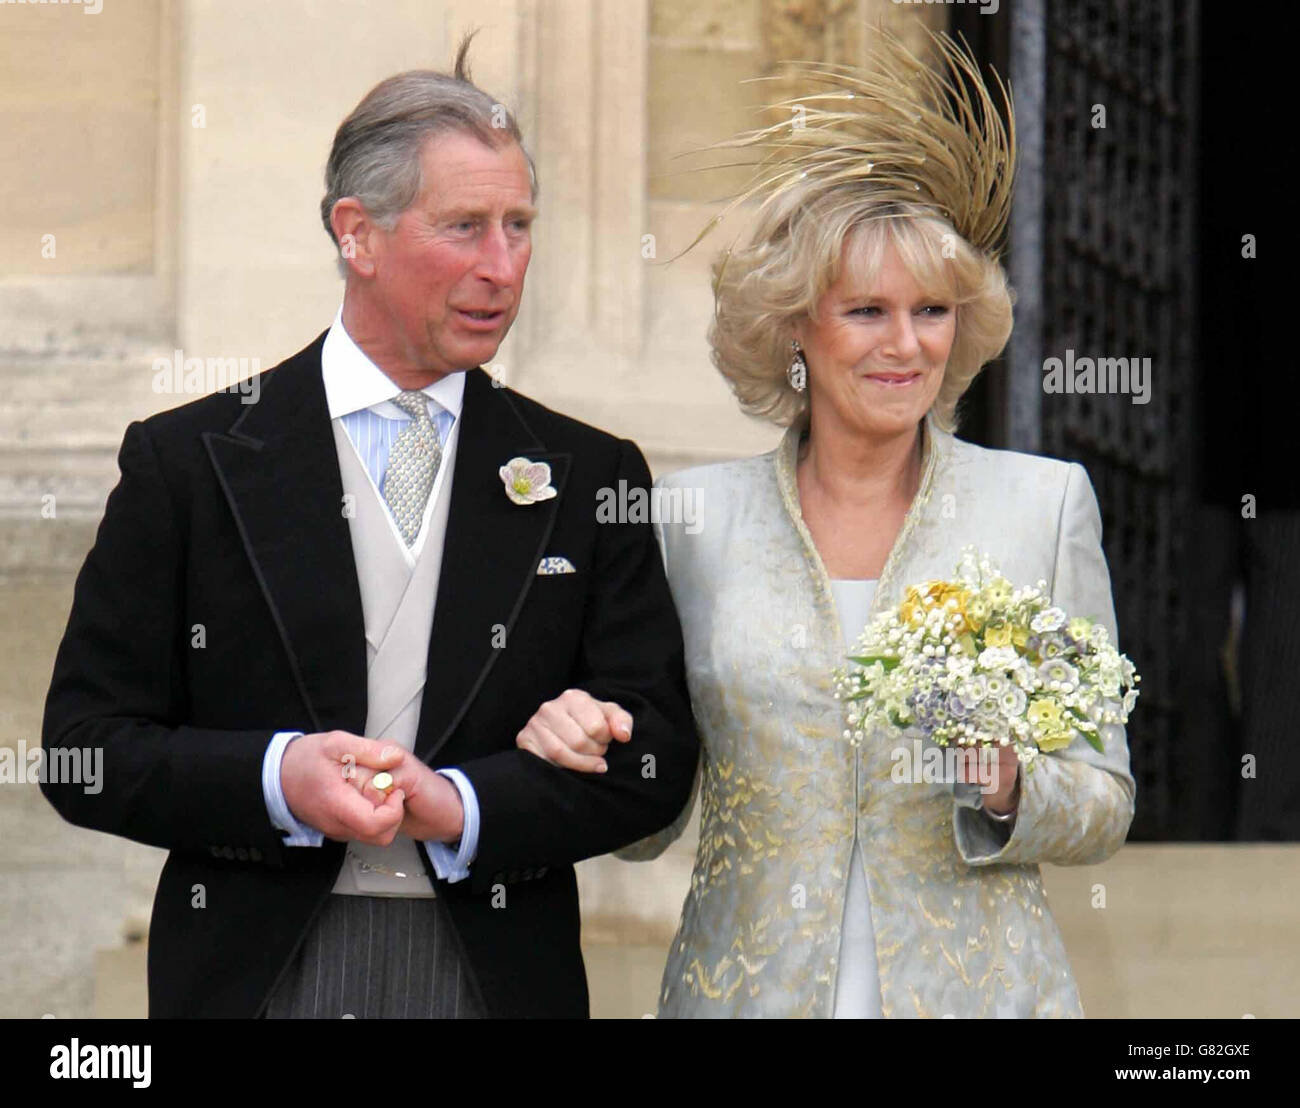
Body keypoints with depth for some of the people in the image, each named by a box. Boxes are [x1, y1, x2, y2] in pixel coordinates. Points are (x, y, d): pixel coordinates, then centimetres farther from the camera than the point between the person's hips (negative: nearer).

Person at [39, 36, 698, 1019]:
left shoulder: (590, 479, 5)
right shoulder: (189, 461, 0)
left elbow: (657, 761, 1)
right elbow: (84, 748, -2)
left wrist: (464, 806, -15)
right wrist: (276, 781, -17)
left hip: (502, 975, 2)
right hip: (256, 978, -1)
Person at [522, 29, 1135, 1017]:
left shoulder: (1045, 504, 2)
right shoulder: (696, 516, 4)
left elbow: (1104, 804, 5)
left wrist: (1007, 793, -14)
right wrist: (583, 757, -12)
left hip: (975, 986, -1)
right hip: (749, 985, 1)